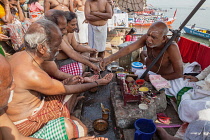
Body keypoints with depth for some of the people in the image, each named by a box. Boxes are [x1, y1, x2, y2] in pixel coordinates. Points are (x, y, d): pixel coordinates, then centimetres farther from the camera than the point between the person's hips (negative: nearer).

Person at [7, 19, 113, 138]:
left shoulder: (20, 55, -5)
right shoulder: (32, 74, -34)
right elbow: (66, 90, -21)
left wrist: (67, 82, -3)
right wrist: (98, 83, -12)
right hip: (25, 122, -9)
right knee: (82, 130, -10)